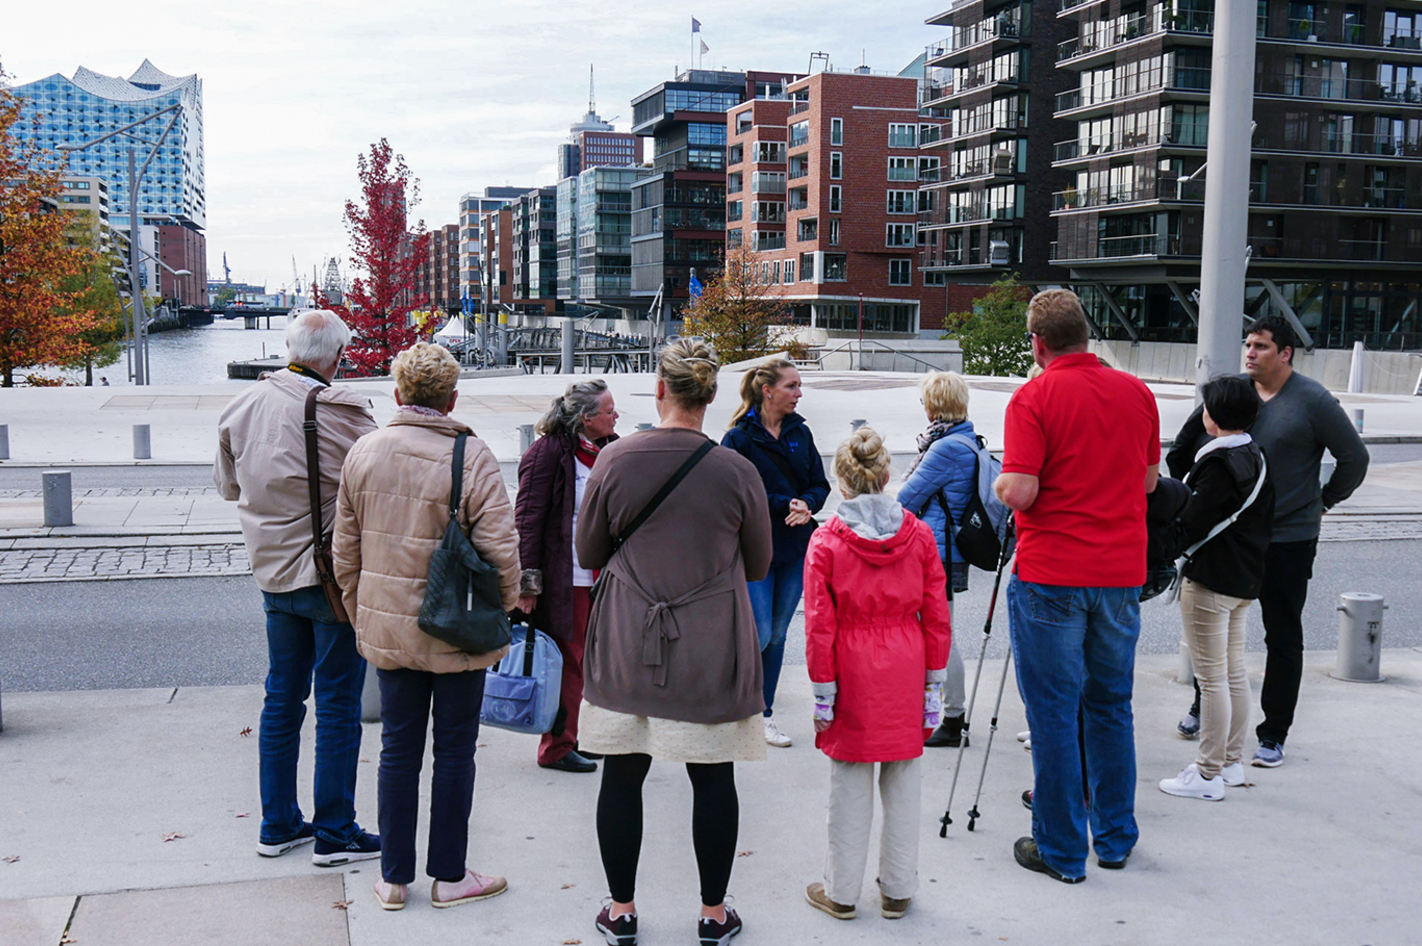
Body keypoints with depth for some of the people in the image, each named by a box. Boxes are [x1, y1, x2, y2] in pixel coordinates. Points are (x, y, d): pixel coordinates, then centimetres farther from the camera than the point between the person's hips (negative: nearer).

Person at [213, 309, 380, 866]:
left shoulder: (242, 407, 2)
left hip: (274, 574, 6)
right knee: (338, 705, 4)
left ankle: (278, 825, 25)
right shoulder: (341, 412, -18)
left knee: (282, 699, 16)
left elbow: (227, 485, 14)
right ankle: (334, 834, 11)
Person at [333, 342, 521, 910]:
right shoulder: (471, 456, -13)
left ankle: (394, 877, 22)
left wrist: (360, 615, 18)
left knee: (398, 749, 13)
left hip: (386, 628, 4)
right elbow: (500, 549, -15)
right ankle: (449, 876, 20)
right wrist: (499, 613, 1)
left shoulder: (363, 453, 1)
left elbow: (345, 550, 8)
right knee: (454, 750, 9)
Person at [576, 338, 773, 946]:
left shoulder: (614, 461, -7)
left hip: (627, 645, 1)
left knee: (622, 775, 12)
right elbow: (758, 566, 4)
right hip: (712, 650, 0)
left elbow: (587, 554, 5)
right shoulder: (737, 472, -8)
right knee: (713, 779, 10)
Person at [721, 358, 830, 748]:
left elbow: (820, 484, 10)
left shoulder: (800, 433, 8)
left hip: (795, 549, 5)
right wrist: (784, 505, -19)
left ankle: (764, 714, 20)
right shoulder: (739, 438, -8)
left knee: (777, 634, 10)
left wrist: (806, 505, -12)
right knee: (760, 635, -8)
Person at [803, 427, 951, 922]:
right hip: (906, 672, 2)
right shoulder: (919, 535, -2)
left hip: (852, 673, -2)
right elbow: (936, 616, 1)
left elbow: (819, 625, -9)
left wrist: (823, 690, -1)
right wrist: (933, 681, 9)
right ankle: (898, 890, 22)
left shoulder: (826, 541, -9)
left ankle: (842, 892, 19)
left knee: (850, 786, 7)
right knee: (903, 783, 11)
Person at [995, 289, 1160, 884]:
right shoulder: (1137, 392, 5)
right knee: (1111, 707, 16)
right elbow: (1149, 478, 14)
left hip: (1051, 576, -5)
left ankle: (1061, 850, 11)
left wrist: (1000, 484, 4)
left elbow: (1019, 492, -17)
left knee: (1054, 713, 4)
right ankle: (1116, 839, 26)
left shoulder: (1035, 397, -11)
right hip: (1121, 572, 5)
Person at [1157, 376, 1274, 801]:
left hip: (1209, 581, -10)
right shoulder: (1256, 457, 9)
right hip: (1246, 578, 10)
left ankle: (1208, 774, 3)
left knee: (1212, 678, -3)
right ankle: (1231, 762, 26)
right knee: (1235, 672, 16)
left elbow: (1192, 524, -21)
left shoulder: (1219, 463, -20)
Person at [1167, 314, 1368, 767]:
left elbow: (1355, 458, -2)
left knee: (1283, 637, 4)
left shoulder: (1313, 401, -10)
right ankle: (1204, 706, 34)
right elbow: (1188, 445, 15)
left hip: (1288, 539, -4)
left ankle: (1273, 735, 13)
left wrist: (1324, 500, 4)